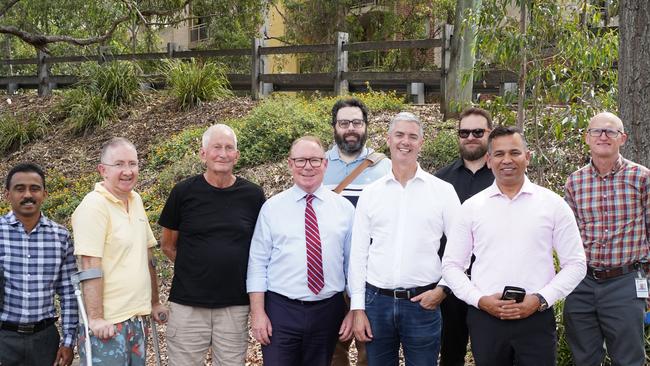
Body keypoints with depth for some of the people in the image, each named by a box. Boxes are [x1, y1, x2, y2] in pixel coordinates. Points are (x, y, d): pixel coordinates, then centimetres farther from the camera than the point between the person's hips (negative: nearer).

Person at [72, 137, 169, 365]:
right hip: (106, 322, -8)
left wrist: (154, 302, 18)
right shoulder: (94, 206, -13)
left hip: (137, 317, 8)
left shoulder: (136, 200, 10)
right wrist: (96, 318, -22)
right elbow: (90, 266, -18)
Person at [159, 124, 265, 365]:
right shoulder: (184, 192, -2)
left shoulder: (252, 195, 1)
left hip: (235, 305, 1)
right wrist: (195, 270, 4)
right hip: (188, 304, -1)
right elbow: (168, 245, 9)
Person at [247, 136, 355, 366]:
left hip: (328, 311, 2)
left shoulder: (344, 208, 5)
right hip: (281, 310, -1)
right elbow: (257, 263, -1)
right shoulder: (272, 207, 2)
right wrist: (257, 312, -7)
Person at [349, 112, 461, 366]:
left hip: (423, 303, -2)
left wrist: (443, 289, -4)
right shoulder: (370, 193, 5)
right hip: (377, 301, 2)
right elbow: (358, 253, 6)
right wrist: (357, 308, 2)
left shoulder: (443, 190, 0)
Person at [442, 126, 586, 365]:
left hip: (536, 319, -1)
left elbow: (575, 264, 4)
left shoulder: (553, 204, 3)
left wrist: (540, 299, -8)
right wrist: (480, 299, -7)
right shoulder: (472, 207, 5)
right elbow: (451, 265, 8)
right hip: (484, 318, 1)